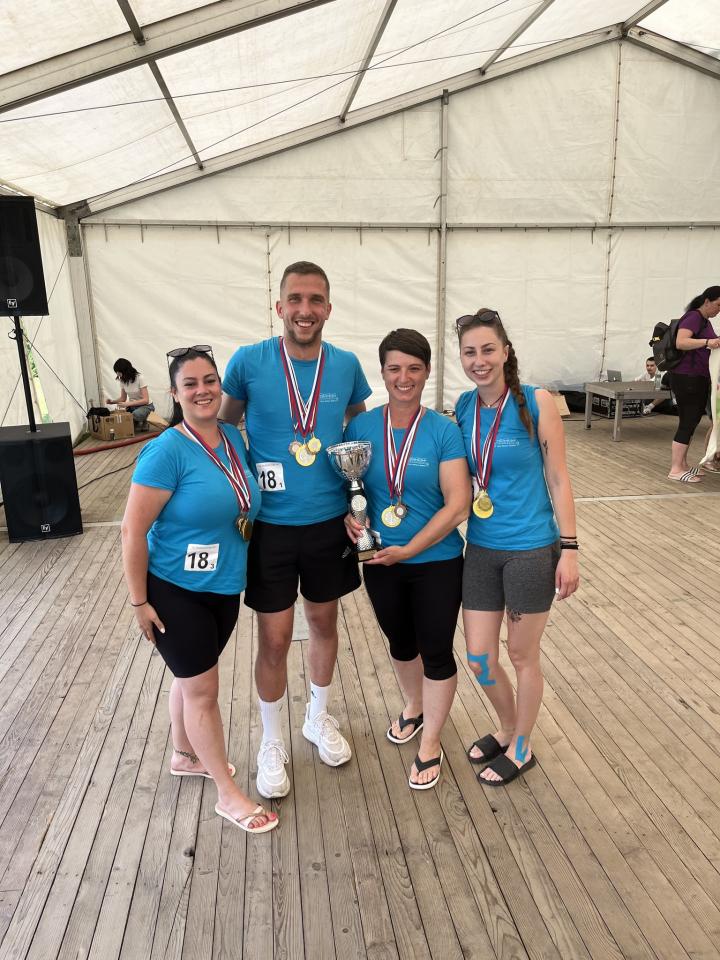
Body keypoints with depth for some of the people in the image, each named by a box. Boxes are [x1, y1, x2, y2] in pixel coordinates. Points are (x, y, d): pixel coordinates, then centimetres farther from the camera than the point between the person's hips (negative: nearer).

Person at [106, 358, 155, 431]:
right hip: (132, 406, 5)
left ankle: (143, 423, -3)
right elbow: (123, 398, 9)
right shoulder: (122, 380, -2)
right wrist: (112, 401, -11)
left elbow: (146, 400, -22)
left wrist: (127, 404, -30)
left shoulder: (139, 378, -19)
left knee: (135, 415, -37)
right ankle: (137, 424, 5)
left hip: (145, 406, -5)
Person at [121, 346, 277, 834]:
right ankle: (229, 795, 23)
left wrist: (237, 570, 13)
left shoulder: (234, 438, -1)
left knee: (192, 677, 24)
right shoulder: (167, 452, -22)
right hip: (175, 591, -6)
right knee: (203, 689, 6)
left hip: (225, 587, 6)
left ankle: (186, 756, 47)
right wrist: (140, 601, -15)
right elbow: (133, 531, -19)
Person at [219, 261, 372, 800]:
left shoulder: (346, 365, -4)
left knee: (324, 622, 18)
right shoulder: (248, 362, -11)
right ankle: (273, 744, 31)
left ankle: (319, 719, 43)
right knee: (274, 639, 7)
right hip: (271, 524, -2)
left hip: (331, 521, 3)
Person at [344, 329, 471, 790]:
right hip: (380, 562, 3)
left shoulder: (444, 431, -13)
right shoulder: (361, 427, -5)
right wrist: (350, 516, -16)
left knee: (436, 651, 9)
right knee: (401, 642, 23)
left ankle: (431, 743, 31)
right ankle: (414, 706, 52)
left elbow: (457, 506, -17)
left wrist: (408, 550, -21)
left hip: (436, 563, -3)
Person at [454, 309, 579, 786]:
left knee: (523, 656, 12)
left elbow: (558, 478, -8)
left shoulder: (537, 402, -11)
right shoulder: (463, 408, 1)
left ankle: (521, 748, 36)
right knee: (479, 659, 11)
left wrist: (569, 549, -10)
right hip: (481, 549, 4)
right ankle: (508, 728, 41)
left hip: (531, 549, -4)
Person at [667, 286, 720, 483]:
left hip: (698, 379, 10)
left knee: (691, 422, 11)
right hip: (686, 378, -10)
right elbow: (681, 342, -26)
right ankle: (675, 470, -7)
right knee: (687, 423, -10)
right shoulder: (693, 317, -11)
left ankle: (683, 464, 18)